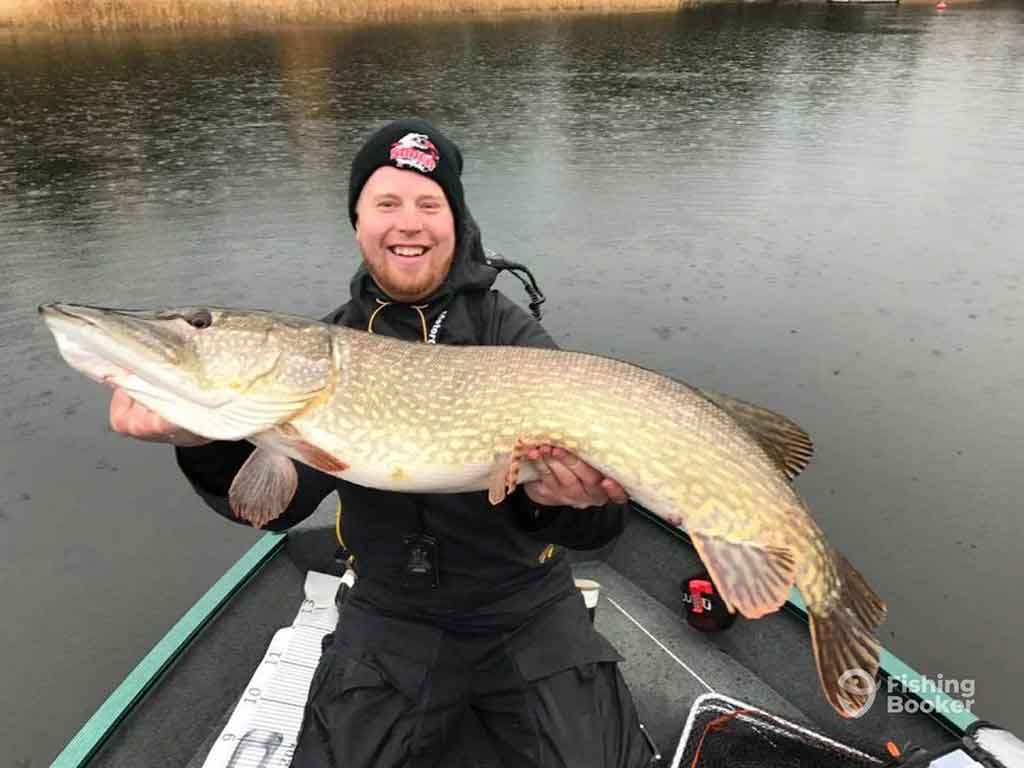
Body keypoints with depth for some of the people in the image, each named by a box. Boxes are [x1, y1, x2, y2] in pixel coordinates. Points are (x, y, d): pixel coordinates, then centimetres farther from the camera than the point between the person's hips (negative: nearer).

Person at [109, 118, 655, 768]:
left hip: (527, 608, -1)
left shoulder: (511, 333, -9)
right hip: (392, 613, 2)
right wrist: (208, 438, -31)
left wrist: (558, 499, -40)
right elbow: (281, 501, -11)